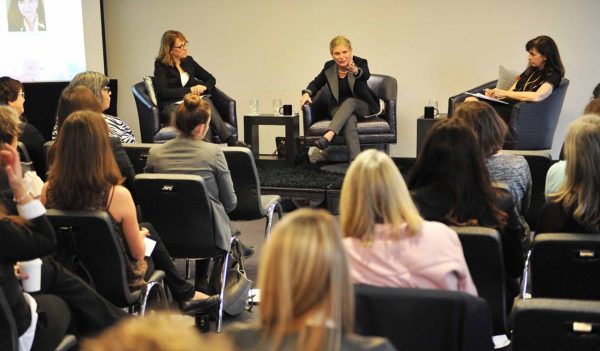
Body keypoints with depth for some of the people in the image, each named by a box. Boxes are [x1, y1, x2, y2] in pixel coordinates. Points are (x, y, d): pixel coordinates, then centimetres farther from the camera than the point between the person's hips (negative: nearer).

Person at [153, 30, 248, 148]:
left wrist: (204, 87, -3)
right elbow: (163, 92, -9)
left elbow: (211, 79, 20)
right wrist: (189, 90, -11)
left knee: (205, 101, -33)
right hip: (171, 106, -4)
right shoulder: (161, 65, 3)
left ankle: (230, 140, -47)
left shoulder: (188, 61, 18)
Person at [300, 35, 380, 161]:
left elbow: (366, 75, -34)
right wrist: (307, 93, -8)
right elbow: (316, 83, 15)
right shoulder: (329, 67, -1)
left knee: (349, 101, -36)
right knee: (350, 120, -35)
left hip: (362, 107, -1)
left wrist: (356, 71, -58)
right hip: (339, 109, 1)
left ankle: (328, 136, -53)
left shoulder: (360, 63, -10)